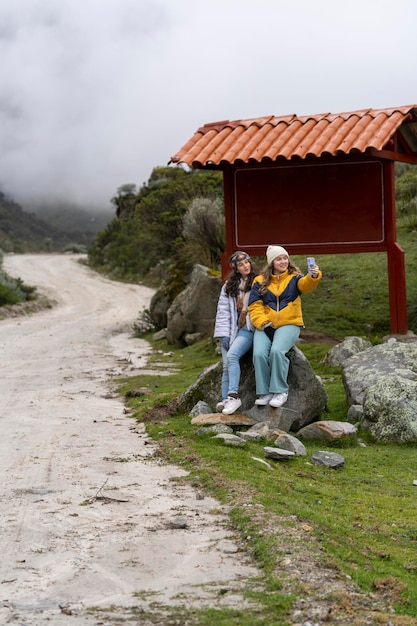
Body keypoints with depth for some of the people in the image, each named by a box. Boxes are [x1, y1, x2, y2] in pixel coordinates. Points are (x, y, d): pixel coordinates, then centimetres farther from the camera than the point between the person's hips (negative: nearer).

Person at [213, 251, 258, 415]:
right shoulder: (229, 286, 14)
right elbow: (223, 311, 8)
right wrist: (224, 335, -1)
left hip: (248, 329, -4)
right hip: (231, 329, 4)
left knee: (232, 355, -27)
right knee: (226, 365, -11)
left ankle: (233, 396, -31)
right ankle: (225, 400, -17)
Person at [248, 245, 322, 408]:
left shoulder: (294, 278, 7)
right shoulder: (260, 281, 11)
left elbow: (306, 284, -16)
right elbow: (254, 306, 4)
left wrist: (313, 276, -40)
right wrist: (263, 323, -12)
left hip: (289, 324, -2)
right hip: (265, 326, 2)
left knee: (277, 351, -30)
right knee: (259, 353, -25)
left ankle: (280, 391, -18)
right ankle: (264, 393, -12)